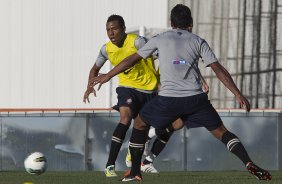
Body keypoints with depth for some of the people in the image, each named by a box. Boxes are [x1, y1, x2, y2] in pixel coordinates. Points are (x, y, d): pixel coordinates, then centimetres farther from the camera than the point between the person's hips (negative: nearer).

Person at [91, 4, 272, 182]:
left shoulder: (160, 39, 12)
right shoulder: (199, 42, 11)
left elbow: (132, 59, 19)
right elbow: (219, 69, 3)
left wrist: (108, 76, 30)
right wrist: (238, 94, 3)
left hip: (168, 99, -1)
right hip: (195, 99, 1)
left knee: (139, 123, 23)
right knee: (221, 131, 9)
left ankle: (135, 172, 21)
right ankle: (250, 164, -10)